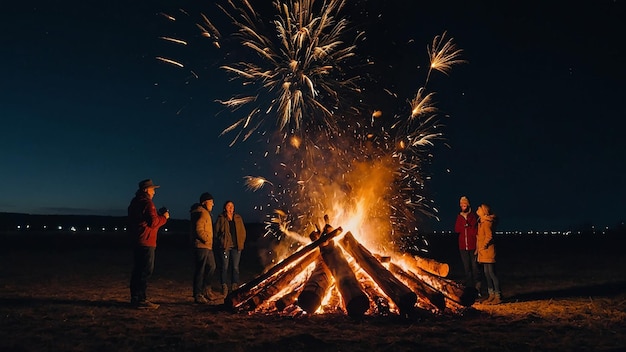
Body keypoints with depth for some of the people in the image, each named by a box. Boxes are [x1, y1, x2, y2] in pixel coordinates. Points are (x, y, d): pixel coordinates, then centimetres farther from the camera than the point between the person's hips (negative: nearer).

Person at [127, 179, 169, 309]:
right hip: (146, 242, -10)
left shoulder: (134, 203, 18)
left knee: (138, 270, 14)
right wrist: (164, 217, -3)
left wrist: (159, 215, 18)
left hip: (137, 241, 10)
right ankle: (140, 300, -7)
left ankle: (135, 298, 19)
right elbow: (153, 222, -18)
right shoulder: (147, 203, -13)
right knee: (145, 271, -8)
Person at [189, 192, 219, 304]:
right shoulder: (201, 213, -14)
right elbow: (199, 230, -23)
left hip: (207, 246, 11)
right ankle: (198, 295, 0)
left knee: (211, 267, 17)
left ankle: (206, 290, 28)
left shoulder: (206, 213, 20)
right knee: (200, 270, -6)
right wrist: (207, 240, -15)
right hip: (201, 246, -11)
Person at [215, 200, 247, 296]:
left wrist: (241, 242, 5)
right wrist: (221, 240, -3)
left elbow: (243, 231, 13)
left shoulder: (238, 218, 13)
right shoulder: (221, 218, 4)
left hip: (236, 246, 2)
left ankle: (235, 286, 11)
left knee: (235, 267, 4)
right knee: (225, 267, 0)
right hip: (225, 246, -2)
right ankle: (224, 287, 7)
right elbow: (217, 231, 4)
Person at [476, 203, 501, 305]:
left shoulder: (486, 223, -15)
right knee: (487, 274, 13)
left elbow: (489, 236, -25)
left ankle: (498, 296, -1)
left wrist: (484, 246, -16)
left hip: (488, 252, -10)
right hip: (484, 253, 10)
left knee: (492, 273, -6)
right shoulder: (481, 222, 15)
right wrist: (478, 248, 18)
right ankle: (491, 295, 20)